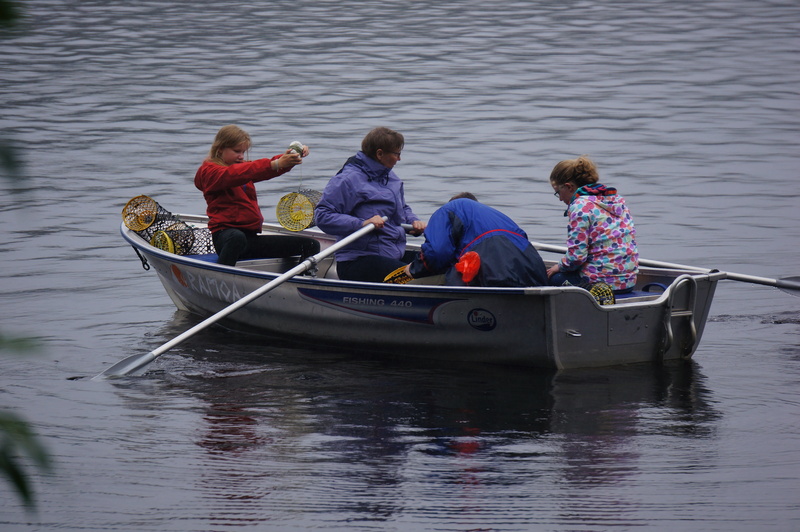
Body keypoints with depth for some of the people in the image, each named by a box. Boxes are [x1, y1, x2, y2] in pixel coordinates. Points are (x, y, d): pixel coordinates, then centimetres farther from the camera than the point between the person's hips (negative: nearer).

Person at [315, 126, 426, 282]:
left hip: (396, 256, 9)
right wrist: (361, 223, -26)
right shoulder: (348, 180, -10)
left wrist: (414, 221, 10)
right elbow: (322, 216, -16)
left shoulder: (390, 177, 19)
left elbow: (403, 209, 35)